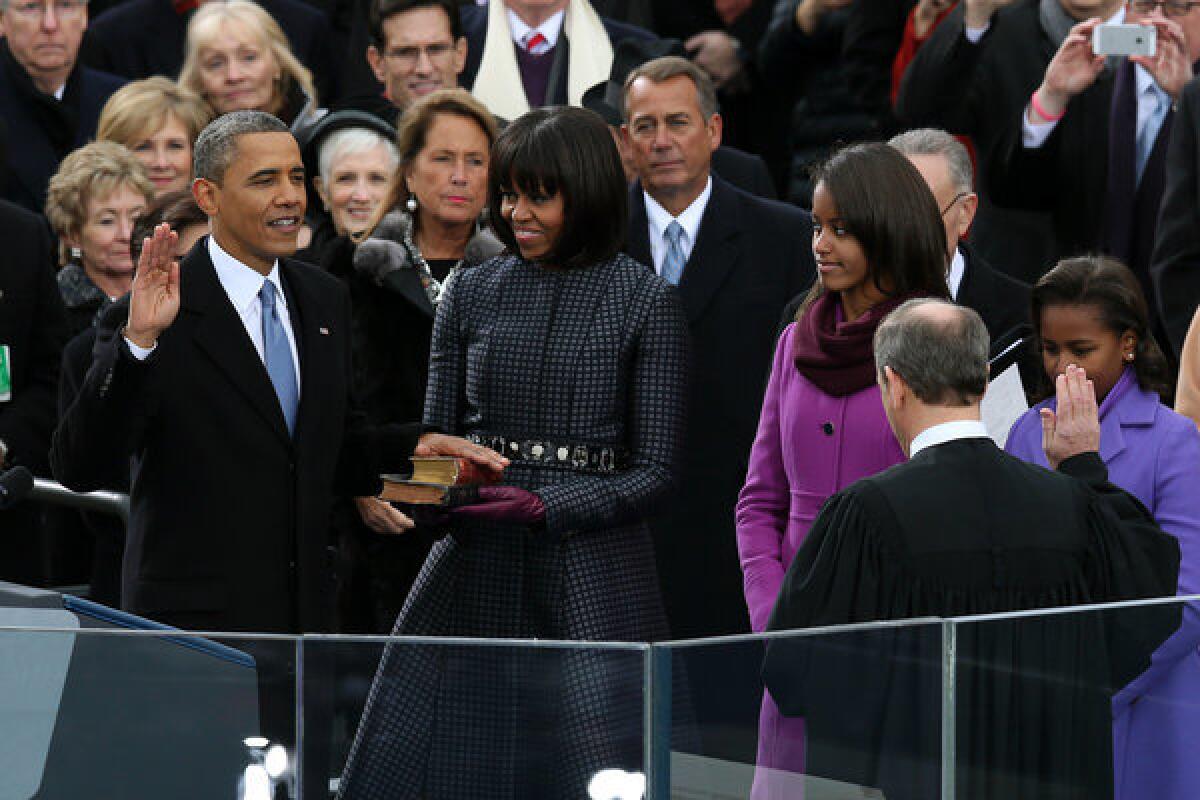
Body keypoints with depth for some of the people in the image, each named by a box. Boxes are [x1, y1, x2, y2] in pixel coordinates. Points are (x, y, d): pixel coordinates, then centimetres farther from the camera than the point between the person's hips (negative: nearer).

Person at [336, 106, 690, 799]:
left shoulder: (646, 303, -1)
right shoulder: (472, 294, 10)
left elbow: (655, 472, -3)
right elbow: (437, 435, 15)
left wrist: (542, 505, -16)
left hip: (592, 582, -3)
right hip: (473, 571, 3)